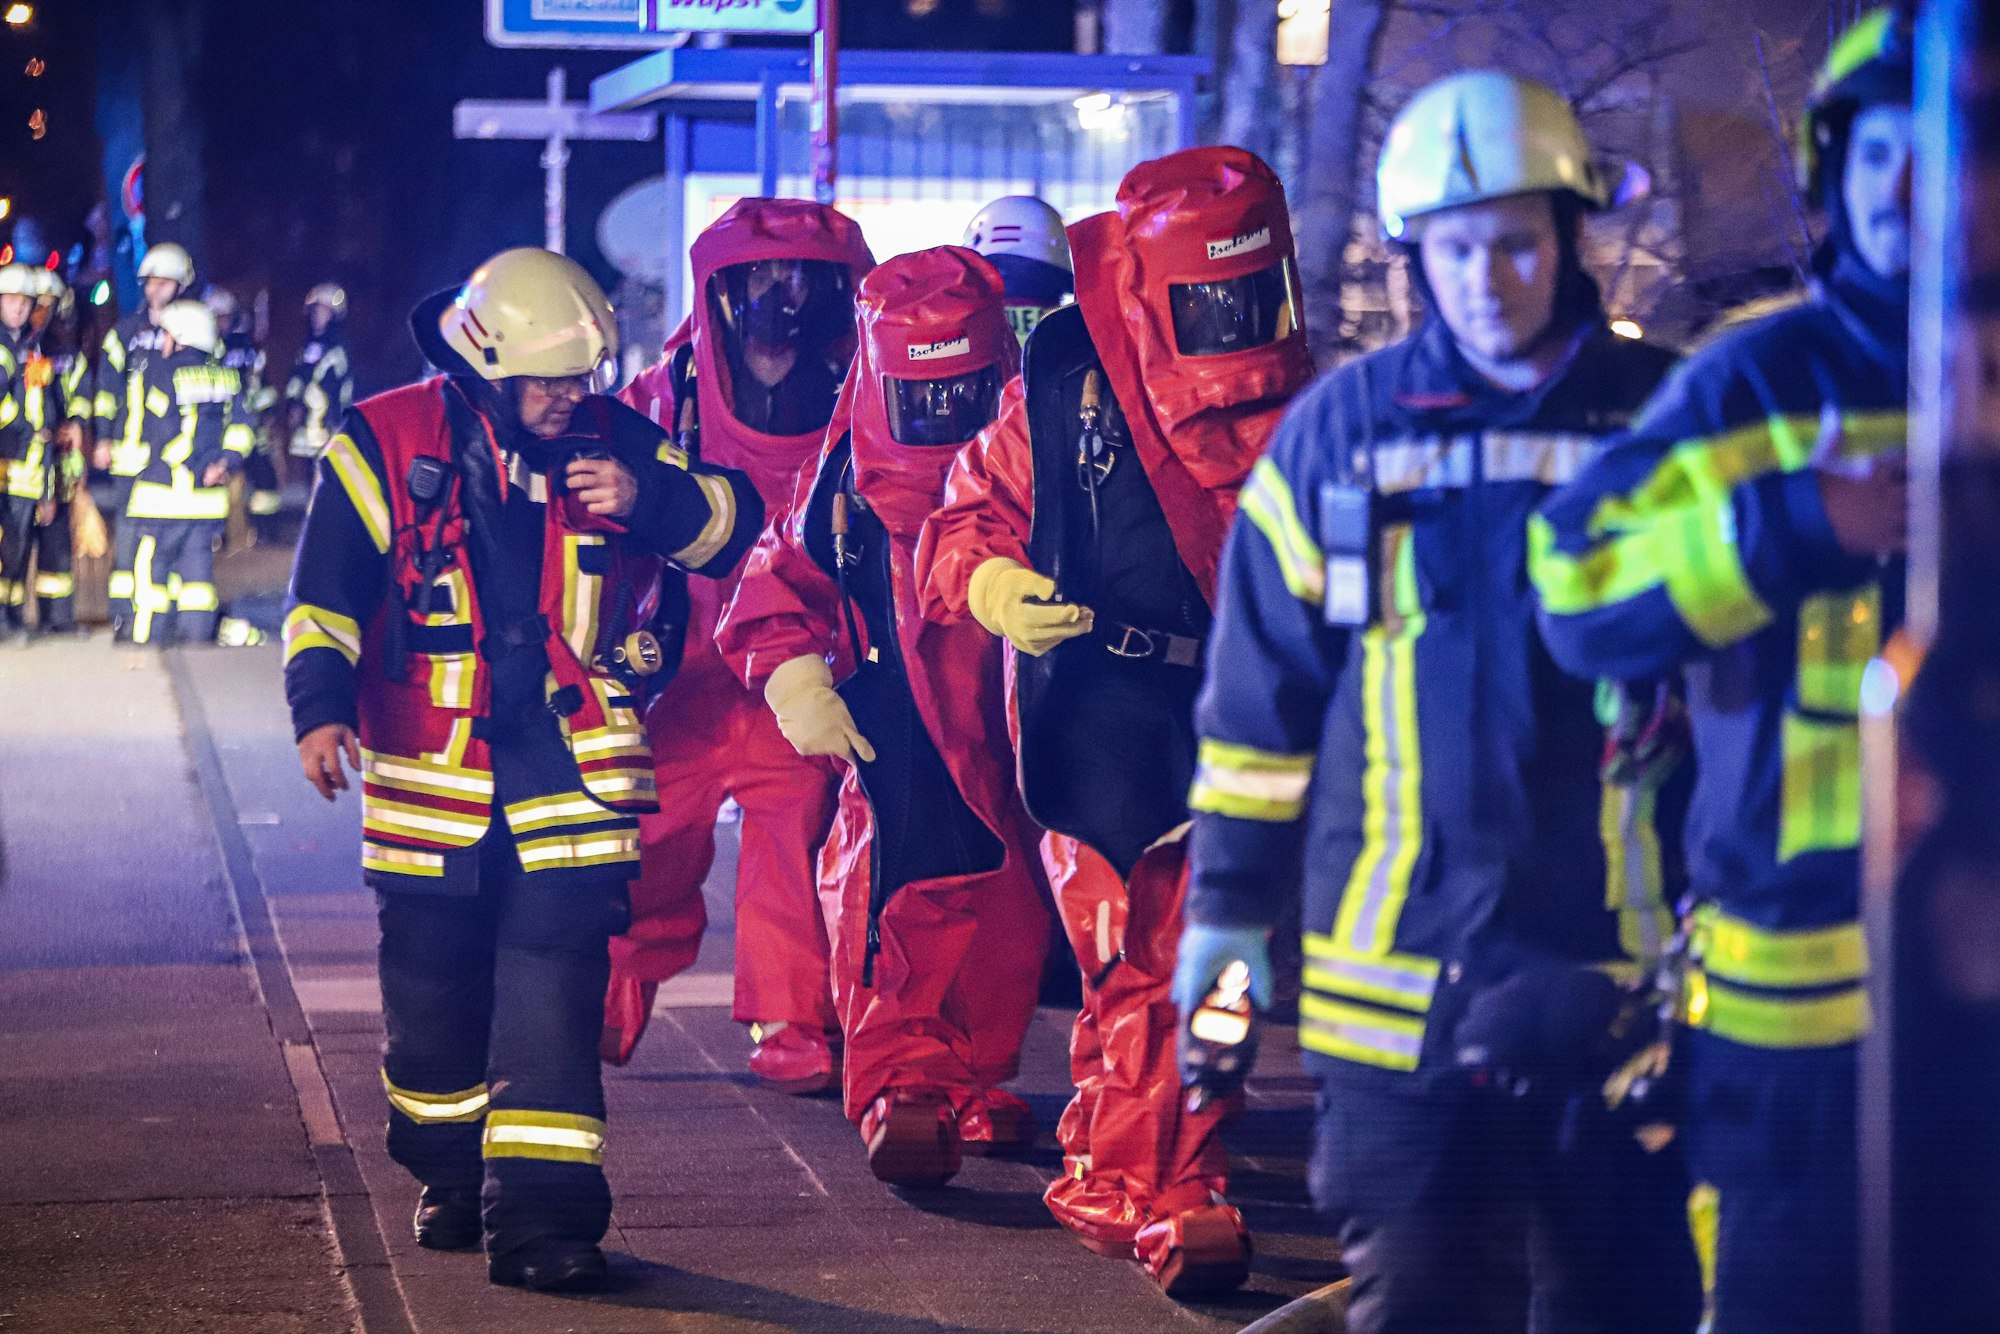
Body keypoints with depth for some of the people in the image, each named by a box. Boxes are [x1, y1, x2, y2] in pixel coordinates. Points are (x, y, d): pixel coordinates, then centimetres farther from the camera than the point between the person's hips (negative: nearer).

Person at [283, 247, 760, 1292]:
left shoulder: (610, 438, 3)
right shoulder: (388, 443, -4)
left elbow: (730, 524, 3)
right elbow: (327, 589, -6)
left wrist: (647, 497, -16)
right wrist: (322, 703, -20)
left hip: (569, 765, 0)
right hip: (432, 769, 0)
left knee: (554, 983, -10)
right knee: (435, 985, 10)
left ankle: (539, 1212, -12)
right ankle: (452, 1177, 32)